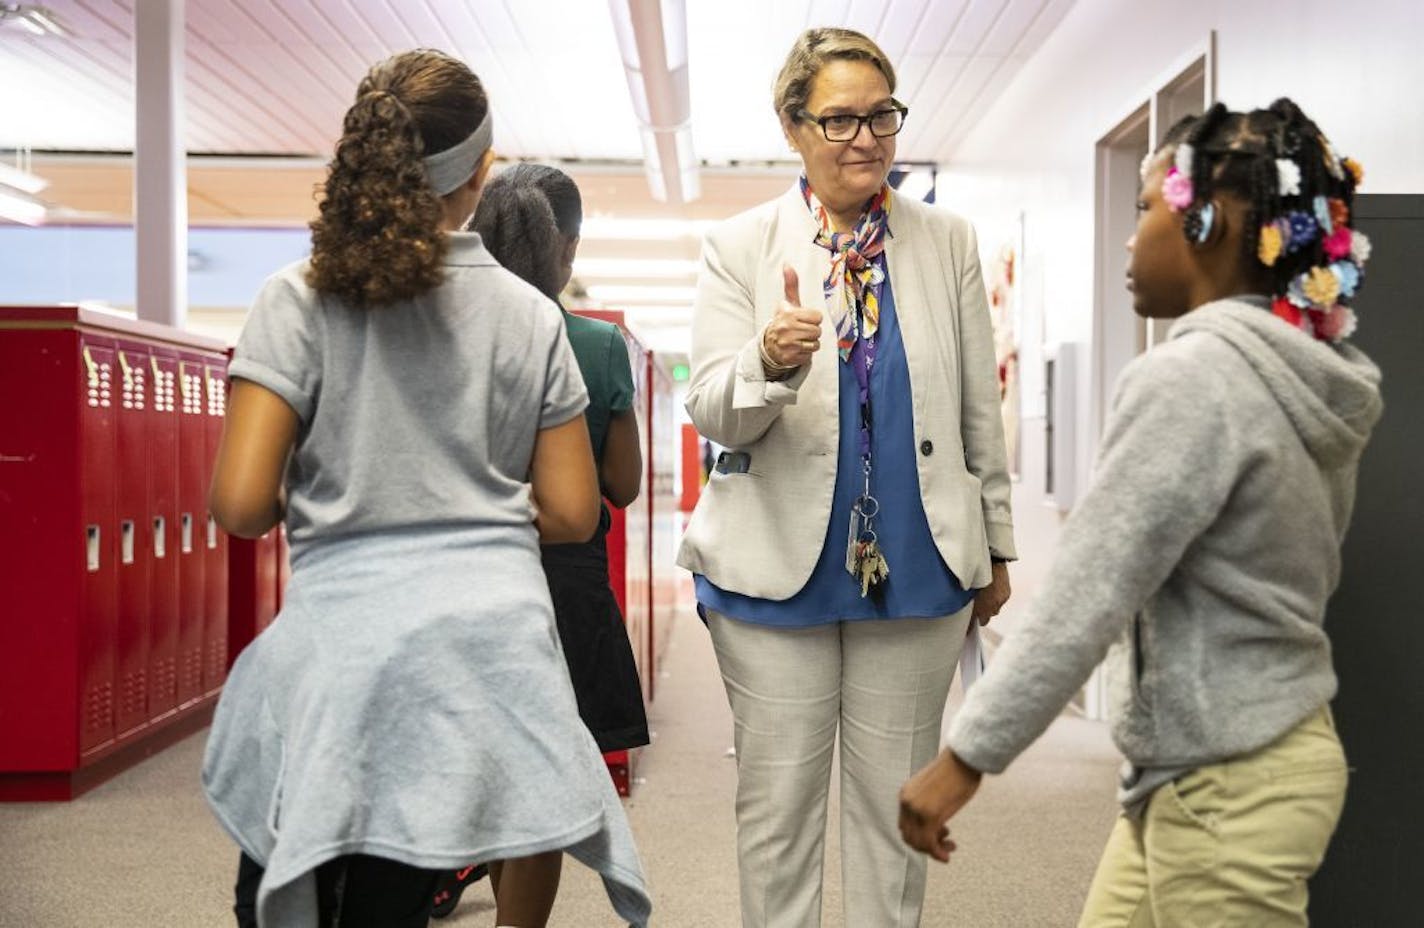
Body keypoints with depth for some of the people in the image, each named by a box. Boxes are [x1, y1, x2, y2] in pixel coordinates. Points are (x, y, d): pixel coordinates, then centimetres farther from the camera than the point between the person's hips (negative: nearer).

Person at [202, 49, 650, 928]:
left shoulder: (300, 299, -3)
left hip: (347, 637, -2)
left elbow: (241, 505, -9)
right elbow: (571, 512, 5)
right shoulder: (530, 315, 3)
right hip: (493, 638, 2)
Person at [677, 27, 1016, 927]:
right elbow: (712, 413, -8)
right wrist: (771, 363, -29)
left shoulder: (947, 242, 5)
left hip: (918, 568, 2)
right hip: (779, 567, -1)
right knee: (777, 803, 9)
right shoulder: (740, 247, 0)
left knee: (896, 804, 13)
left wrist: (997, 546, 11)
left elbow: (981, 411, 9)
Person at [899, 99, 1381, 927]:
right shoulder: (1313, 380, 6)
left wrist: (966, 757, -19)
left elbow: (1084, 595, -24)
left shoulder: (1191, 377, -21)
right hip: (1262, 749, 9)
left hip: (1223, 785, -9)